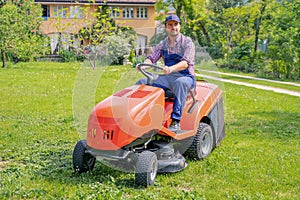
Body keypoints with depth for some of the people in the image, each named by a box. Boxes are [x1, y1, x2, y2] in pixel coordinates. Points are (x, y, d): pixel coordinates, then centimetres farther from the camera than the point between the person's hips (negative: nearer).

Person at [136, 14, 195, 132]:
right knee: (142, 82, -14)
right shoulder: (162, 44, 14)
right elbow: (152, 58, 7)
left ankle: (176, 121, -43)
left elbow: (186, 63, -16)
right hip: (168, 78, 5)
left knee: (180, 82, -41)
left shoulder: (187, 42, -1)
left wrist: (171, 68, -36)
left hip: (185, 77, -5)